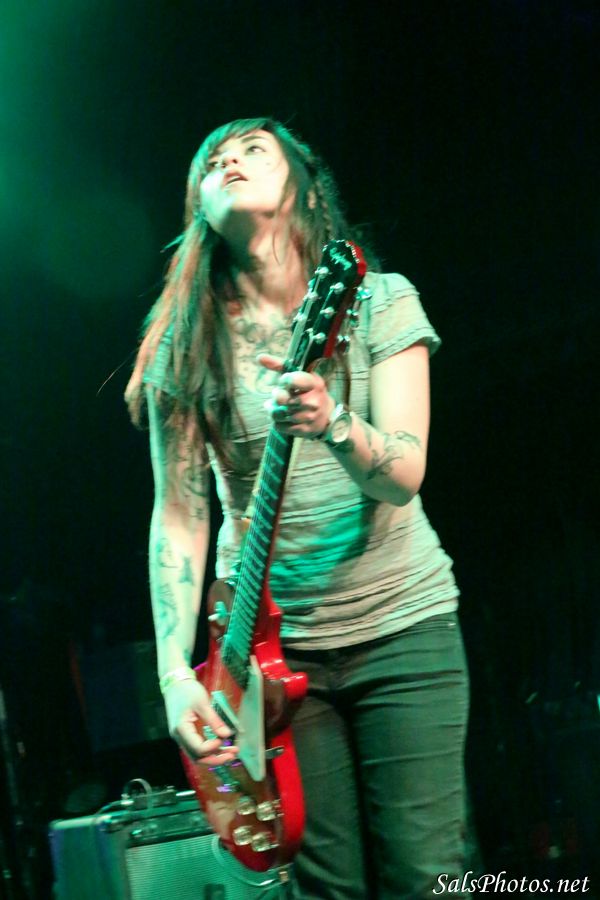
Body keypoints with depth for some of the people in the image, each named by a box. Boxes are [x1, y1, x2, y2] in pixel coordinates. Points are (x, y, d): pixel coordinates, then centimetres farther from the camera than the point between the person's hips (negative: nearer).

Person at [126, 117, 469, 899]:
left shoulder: (379, 301, -1)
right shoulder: (188, 345, 3)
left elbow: (405, 473, -11)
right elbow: (177, 512, 0)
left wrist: (331, 424, -32)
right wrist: (177, 671, -10)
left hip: (401, 626, -1)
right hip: (269, 645, 1)